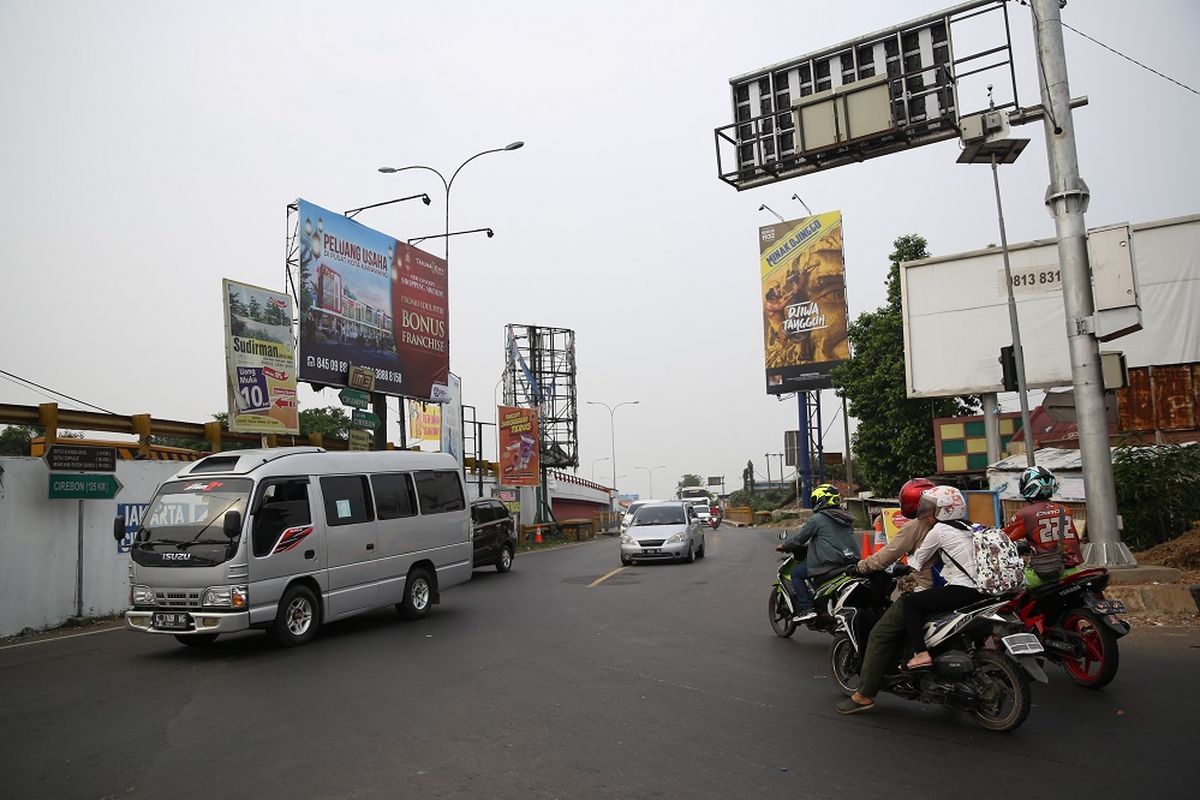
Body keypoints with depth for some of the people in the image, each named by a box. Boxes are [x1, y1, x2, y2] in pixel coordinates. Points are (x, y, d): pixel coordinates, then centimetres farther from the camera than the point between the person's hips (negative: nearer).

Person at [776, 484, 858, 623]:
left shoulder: (817, 519, -6)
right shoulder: (846, 519, 17)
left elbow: (799, 537, -1)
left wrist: (784, 546, 16)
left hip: (830, 564, -8)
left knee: (796, 573, 3)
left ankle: (806, 609, -9)